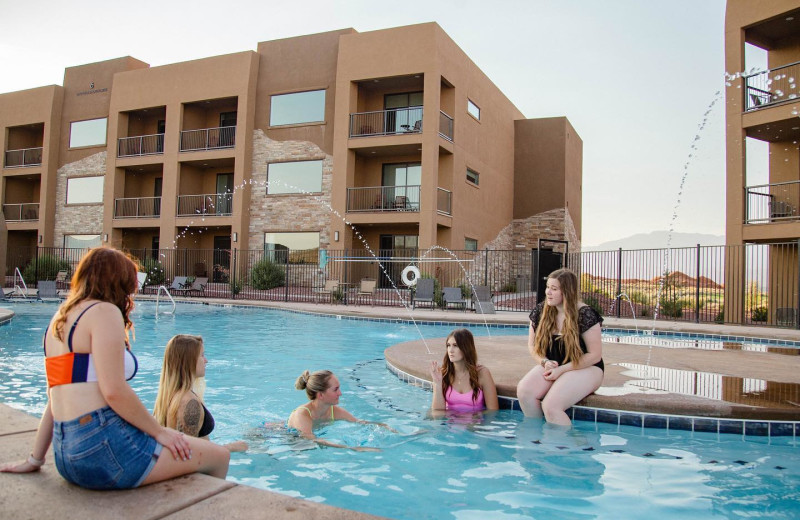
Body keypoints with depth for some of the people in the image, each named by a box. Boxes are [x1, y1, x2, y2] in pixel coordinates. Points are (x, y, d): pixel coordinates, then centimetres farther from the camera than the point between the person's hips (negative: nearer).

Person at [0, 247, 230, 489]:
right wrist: (160, 431, -8)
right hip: (103, 445, -10)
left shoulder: (60, 318, 17)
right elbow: (114, 391, -19)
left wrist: (35, 460, 23)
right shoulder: (104, 311, -9)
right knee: (219, 456, -3)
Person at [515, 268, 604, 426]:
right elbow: (532, 345, 11)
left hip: (585, 368, -5)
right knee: (524, 391, -25)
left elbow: (595, 355, -11)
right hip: (551, 366, 5)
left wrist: (561, 370, -16)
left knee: (551, 405, -30)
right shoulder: (540, 311, 2)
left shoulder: (585, 315, -13)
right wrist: (545, 362, -10)